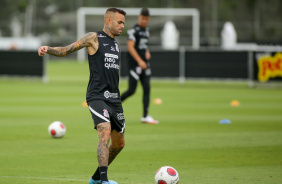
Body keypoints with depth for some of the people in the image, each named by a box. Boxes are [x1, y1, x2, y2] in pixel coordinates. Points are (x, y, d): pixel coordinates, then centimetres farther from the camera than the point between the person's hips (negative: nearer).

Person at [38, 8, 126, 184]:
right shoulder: (94, 38, -3)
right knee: (105, 133, -26)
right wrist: (48, 49, -23)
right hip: (97, 96, -8)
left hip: (114, 98, 8)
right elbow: (65, 50, -4)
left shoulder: (115, 43, 18)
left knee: (119, 144, 12)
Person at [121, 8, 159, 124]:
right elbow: (130, 47, -18)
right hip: (134, 63, -8)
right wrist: (140, 61, -24)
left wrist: (147, 52, 8)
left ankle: (145, 116, 2)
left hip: (144, 63, 8)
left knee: (147, 89, 0)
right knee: (131, 90, -9)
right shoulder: (134, 30, -11)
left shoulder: (146, 30, 15)